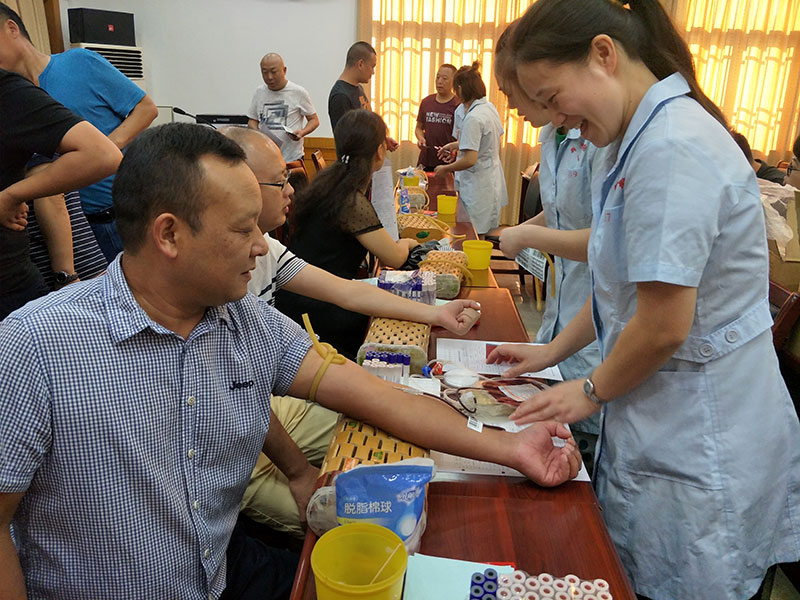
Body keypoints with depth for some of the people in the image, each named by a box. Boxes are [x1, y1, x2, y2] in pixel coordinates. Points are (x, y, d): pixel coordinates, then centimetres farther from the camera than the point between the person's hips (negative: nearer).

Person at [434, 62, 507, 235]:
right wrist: (454, 145, 26)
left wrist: (444, 169, -10)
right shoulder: (490, 107, 6)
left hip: (478, 187, -9)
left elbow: (470, 160, -25)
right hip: (493, 180, 9)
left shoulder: (473, 118, -21)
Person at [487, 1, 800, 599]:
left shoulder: (670, 147, -24)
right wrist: (552, 352, 13)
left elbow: (664, 326, -24)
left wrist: (593, 392, -7)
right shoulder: (645, 137, 8)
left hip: (696, 443, -9)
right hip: (662, 421, 9)